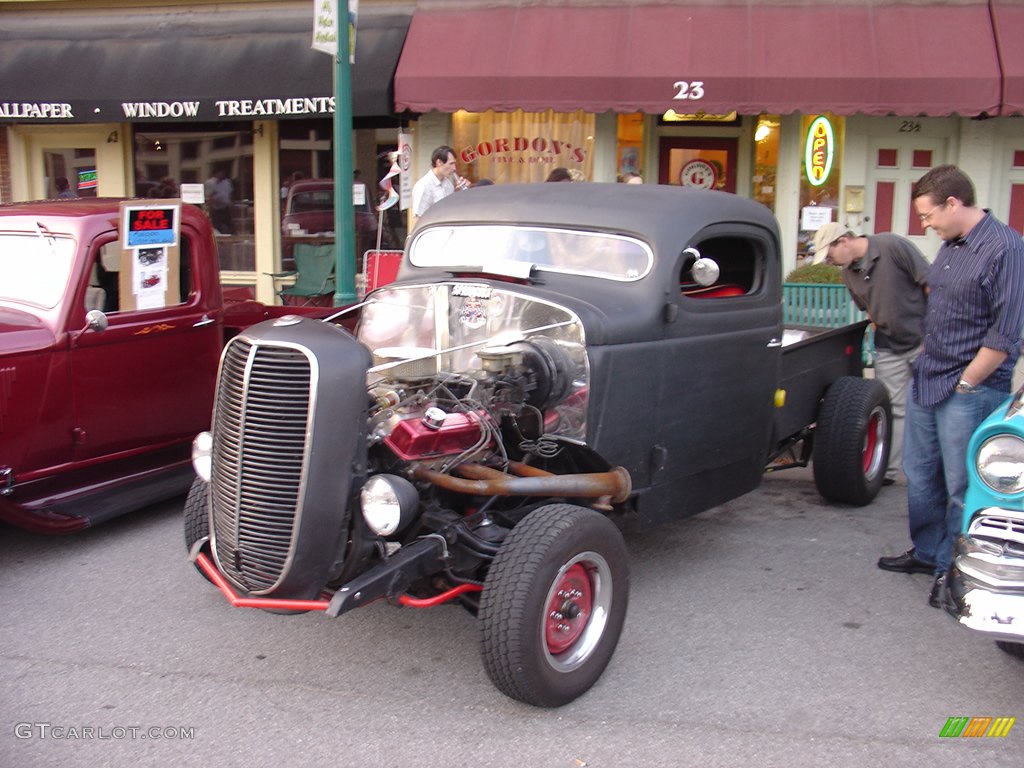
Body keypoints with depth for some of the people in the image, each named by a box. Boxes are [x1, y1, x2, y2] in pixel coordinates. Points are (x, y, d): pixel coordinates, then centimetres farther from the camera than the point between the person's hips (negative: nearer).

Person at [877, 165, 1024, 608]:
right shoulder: (950, 246, 10)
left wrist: (965, 383, -15)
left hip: (970, 391, -9)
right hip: (926, 382, 9)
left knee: (962, 487, 2)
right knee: (919, 474, 18)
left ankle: (954, 572, 15)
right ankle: (927, 553, 34)